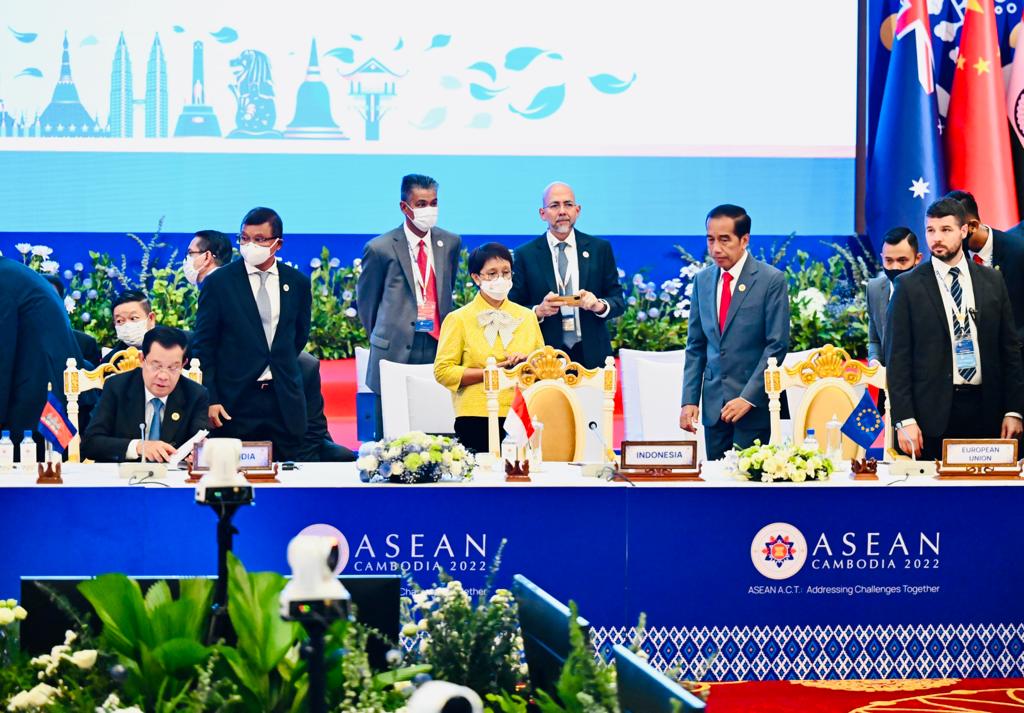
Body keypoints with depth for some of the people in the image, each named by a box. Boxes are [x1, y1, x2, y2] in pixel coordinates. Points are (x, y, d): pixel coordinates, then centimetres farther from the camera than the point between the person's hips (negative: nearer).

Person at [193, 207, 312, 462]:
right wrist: (210, 400, -8)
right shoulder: (218, 282, -1)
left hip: (284, 402, 3)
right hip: (234, 402, -2)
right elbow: (204, 346, -1)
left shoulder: (297, 283, 6)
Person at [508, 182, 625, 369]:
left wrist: (599, 305, -14)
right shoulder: (525, 255, 4)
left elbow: (618, 301, 7)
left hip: (592, 355, 1)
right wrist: (539, 311, -16)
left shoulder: (600, 248, 8)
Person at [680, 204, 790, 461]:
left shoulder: (771, 280, -6)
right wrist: (689, 400, 3)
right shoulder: (703, 280, 10)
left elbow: (777, 345, -9)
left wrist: (748, 397, -15)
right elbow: (696, 346, 12)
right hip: (714, 405, 5)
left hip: (755, 405, -5)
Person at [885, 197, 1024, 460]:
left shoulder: (992, 280, 10)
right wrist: (904, 420, -9)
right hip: (933, 413, -2)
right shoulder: (909, 286, 1)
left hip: (984, 409, 3)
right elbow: (897, 357, -1)